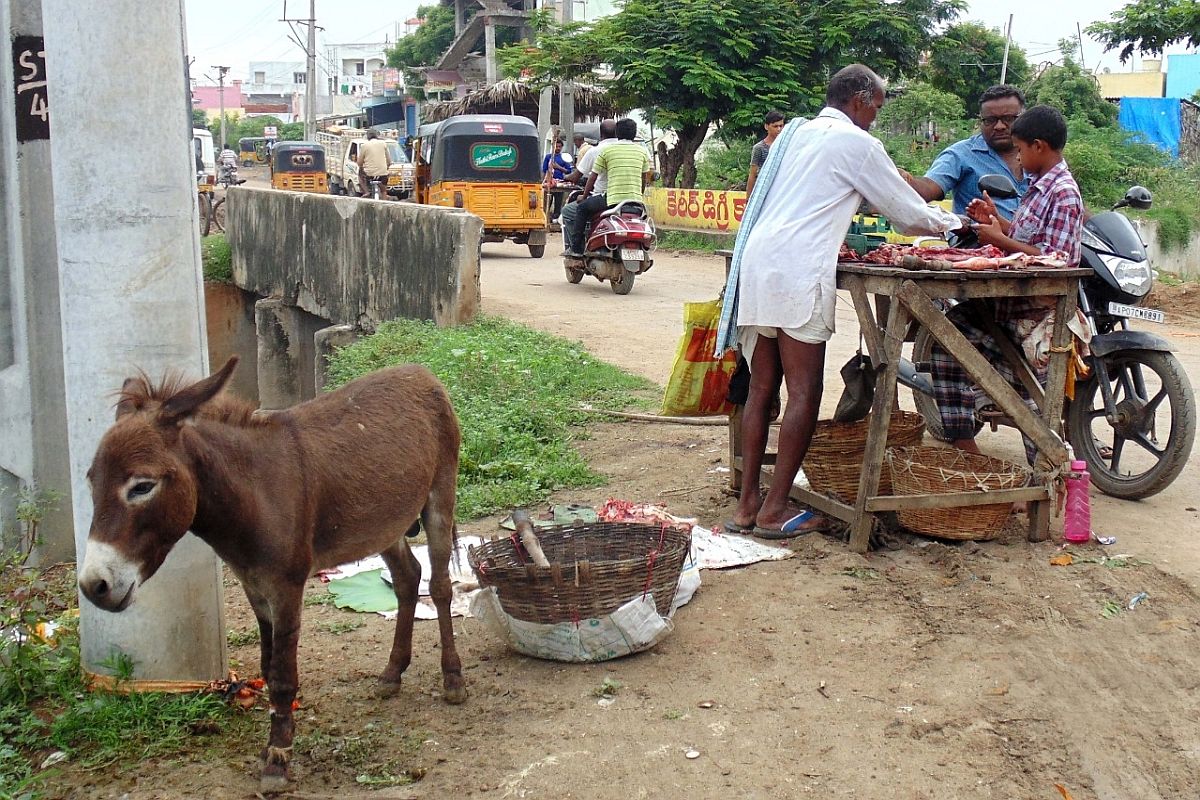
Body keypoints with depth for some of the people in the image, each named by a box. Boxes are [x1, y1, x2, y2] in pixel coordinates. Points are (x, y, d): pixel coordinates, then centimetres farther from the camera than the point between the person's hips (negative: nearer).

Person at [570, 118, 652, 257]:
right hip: (635, 199, 4)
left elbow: (593, 177, 6)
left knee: (582, 207, 17)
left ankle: (577, 248, 12)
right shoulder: (641, 151, 10)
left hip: (613, 199, -4)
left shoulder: (607, 150, 1)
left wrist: (584, 196, 20)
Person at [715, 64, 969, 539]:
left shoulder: (798, 133, 24)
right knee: (804, 394, -3)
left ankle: (747, 504, 11)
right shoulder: (855, 143, 1)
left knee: (761, 389, 9)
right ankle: (774, 512, -3)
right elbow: (906, 210, 7)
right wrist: (953, 223, 25)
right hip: (800, 269, -8)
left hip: (756, 260, 8)